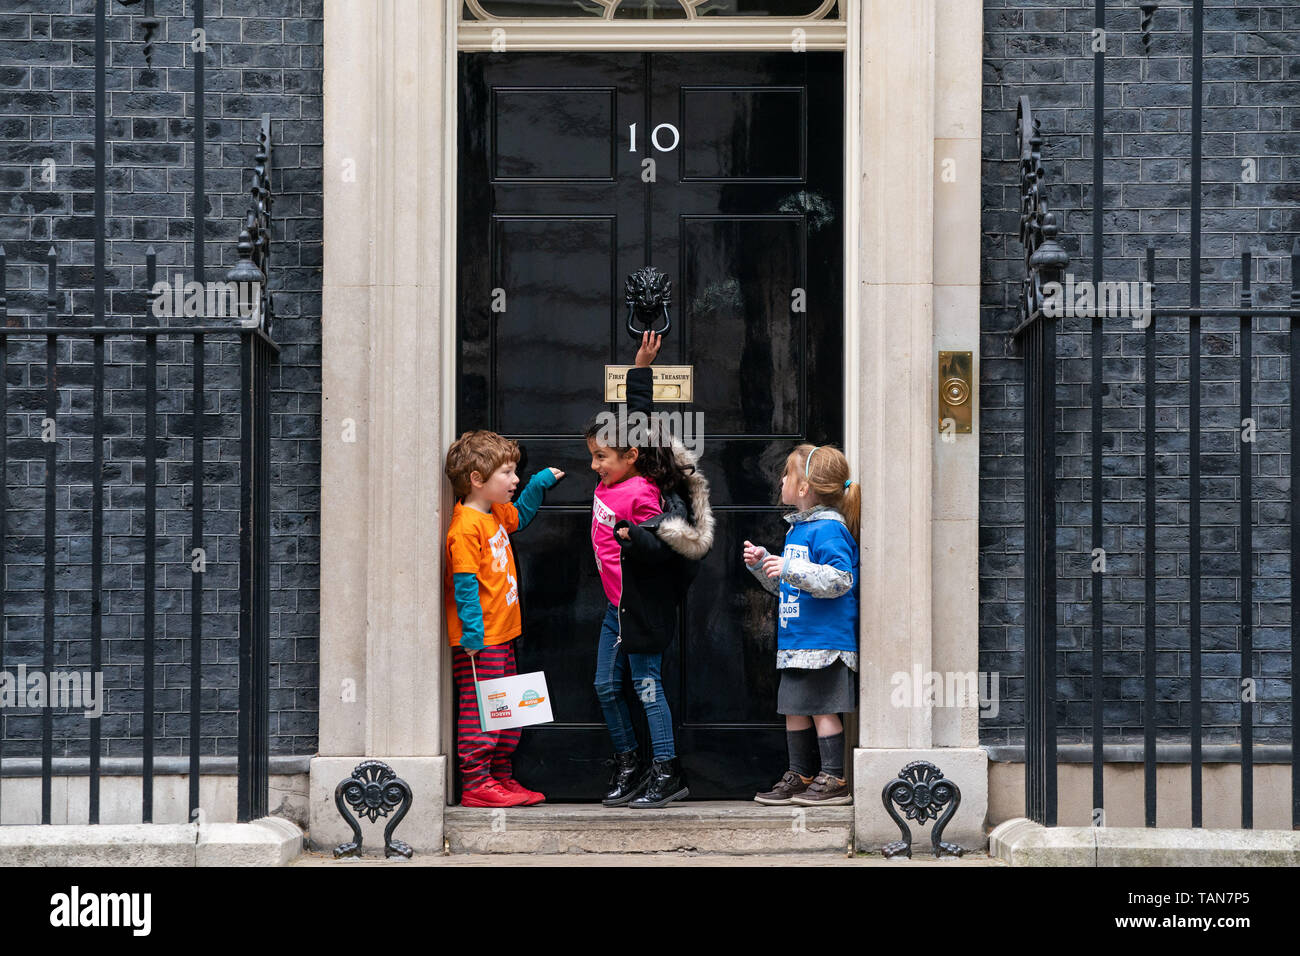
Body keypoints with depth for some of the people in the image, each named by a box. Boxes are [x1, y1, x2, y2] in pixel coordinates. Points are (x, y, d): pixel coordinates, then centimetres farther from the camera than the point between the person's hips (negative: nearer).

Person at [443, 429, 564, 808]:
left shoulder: (495, 513, 13)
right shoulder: (466, 526, -17)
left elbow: (518, 517, 38)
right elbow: (465, 584, -20)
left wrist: (540, 483, 30)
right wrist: (473, 631, -23)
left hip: (502, 635, 10)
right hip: (478, 640, -10)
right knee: (480, 709, -6)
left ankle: (502, 777, 21)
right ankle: (475, 784, -1)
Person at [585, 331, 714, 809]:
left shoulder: (642, 495, -21)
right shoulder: (613, 478, 3)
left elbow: (661, 550, -24)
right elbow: (638, 418, 13)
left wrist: (632, 536, -43)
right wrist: (641, 367, 16)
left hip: (643, 606, -9)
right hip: (616, 604, 9)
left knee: (646, 685, -3)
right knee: (607, 684, 10)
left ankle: (667, 774, 5)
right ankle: (627, 765, 21)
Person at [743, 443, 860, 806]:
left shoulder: (828, 529, -13)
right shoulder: (797, 528, 18)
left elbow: (840, 579, -23)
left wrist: (791, 568, -26)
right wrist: (762, 563, 13)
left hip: (825, 640, -9)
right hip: (797, 639, 9)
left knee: (822, 708, -4)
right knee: (795, 709, 12)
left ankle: (834, 780, 3)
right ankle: (800, 776, 21)